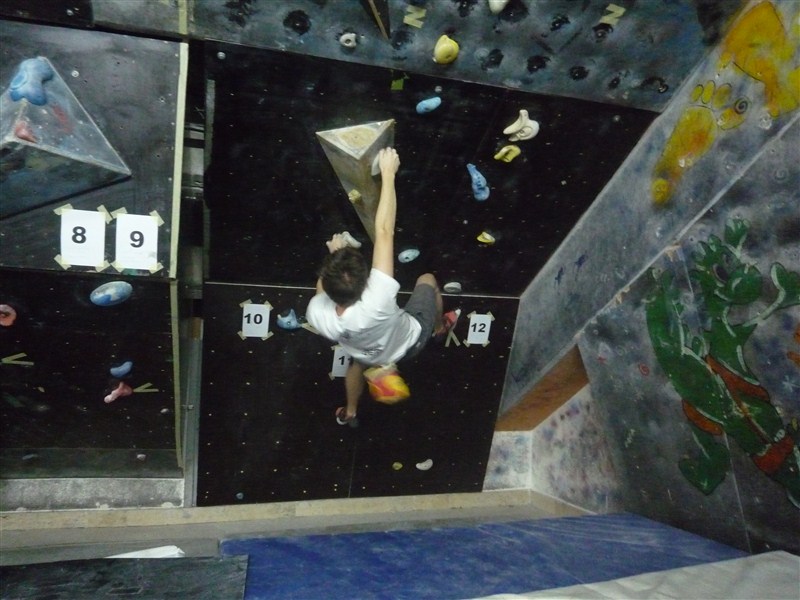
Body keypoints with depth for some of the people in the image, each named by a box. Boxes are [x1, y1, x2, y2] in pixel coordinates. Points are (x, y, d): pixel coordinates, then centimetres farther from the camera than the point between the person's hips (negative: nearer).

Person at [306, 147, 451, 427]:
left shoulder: (317, 314, -40)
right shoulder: (377, 301, -52)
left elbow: (323, 290, -11)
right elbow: (384, 231, -48)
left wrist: (333, 256, -17)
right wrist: (388, 173, -43)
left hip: (372, 356, 2)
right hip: (411, 340, -2)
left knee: (358, 361, 39)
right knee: (427, 280, 24)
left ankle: (350, 413, 65)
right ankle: (439, 327, 55)